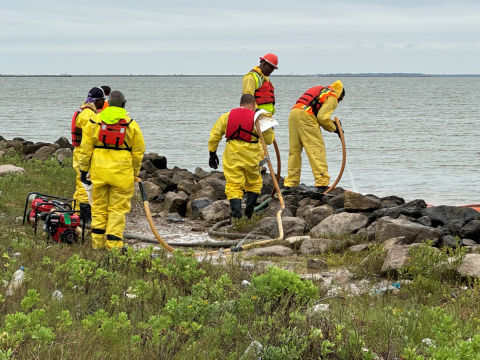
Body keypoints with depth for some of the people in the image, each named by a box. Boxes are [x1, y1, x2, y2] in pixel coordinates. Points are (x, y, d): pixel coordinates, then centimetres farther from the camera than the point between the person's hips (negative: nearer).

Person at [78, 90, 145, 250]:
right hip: (122, 171, -2)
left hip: (99, 171, 2)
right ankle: (113, 243, -2)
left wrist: (84, 169, 11)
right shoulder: (131, 125, 2)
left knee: (99, 206, 11)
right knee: (118, 208, 2)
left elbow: (86, 148, 5)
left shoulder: (94, 121, 5)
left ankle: (98, 242, 12)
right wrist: (134, 174, 14)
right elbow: (138, 153, 4)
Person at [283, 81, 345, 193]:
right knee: (317, 149, -7)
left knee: (294, 149, 14)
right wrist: (334, 128, 8)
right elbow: (322, 117, -6)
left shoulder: (321, 90, 31)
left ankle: (290, 183, 16)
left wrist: (331, 122, 24)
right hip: (305, 115, -8)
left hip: (293, 113, 8)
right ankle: (322, 183, -13)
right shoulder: (332, 97, 5)